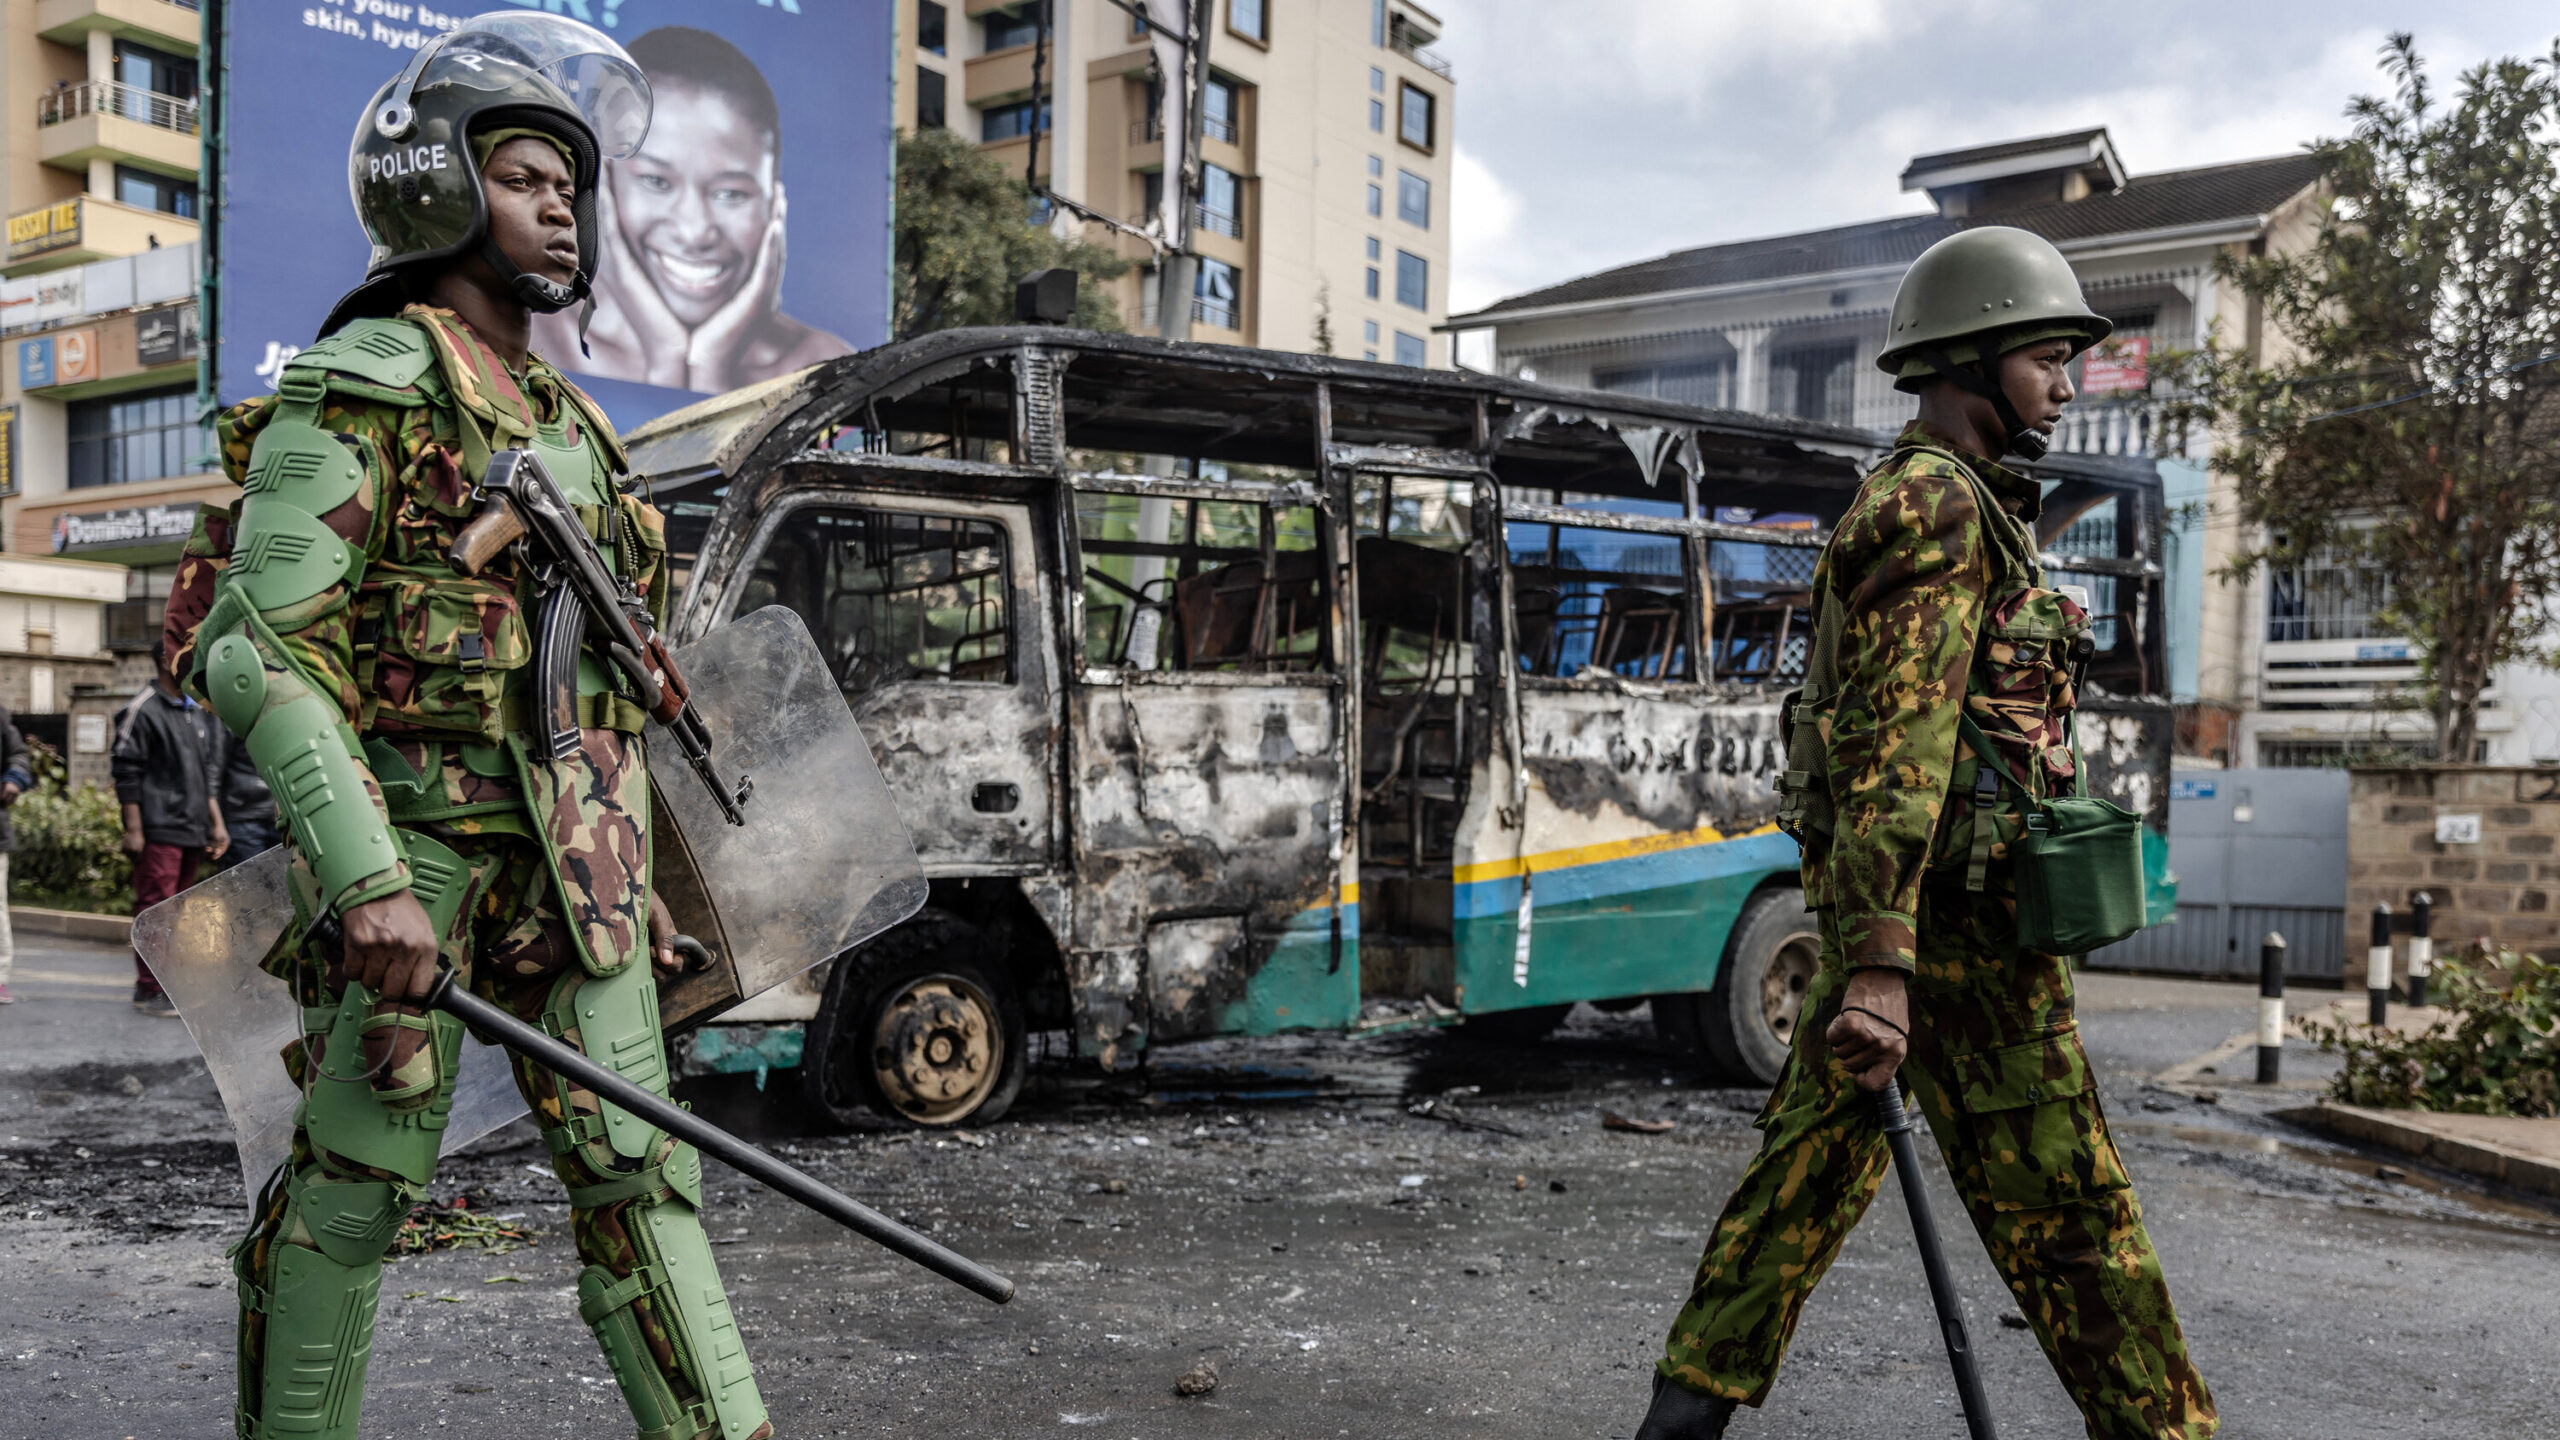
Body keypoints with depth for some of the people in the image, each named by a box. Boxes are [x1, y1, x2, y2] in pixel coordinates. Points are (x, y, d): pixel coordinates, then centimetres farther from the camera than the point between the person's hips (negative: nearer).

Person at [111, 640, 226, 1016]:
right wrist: (133, 829, -12)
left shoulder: (197, 713, 18)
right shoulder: (142, 710, -5)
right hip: (158, 831, -7)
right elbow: (126, 772, -8)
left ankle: (167, 981, 18)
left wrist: (216, 823, 16)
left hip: (193, 831, 8)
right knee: (155, 908, -7)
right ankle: (149, 991, -2)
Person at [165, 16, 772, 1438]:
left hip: (568, 852, 7)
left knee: (637, 1168, 3)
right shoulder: (356, 390, -6)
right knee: (358, 1185, 5)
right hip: (415, 839, -6)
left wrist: (629, 871, 19)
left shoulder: (565, 419, 17)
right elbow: (265, 652, -15)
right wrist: (367, 877, -23)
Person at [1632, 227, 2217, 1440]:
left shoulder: (1902, 498, 20)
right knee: (2058, 1194, -1)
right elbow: (1900, 740, -23)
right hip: (1945, 902, -10)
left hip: (1868, 891, 10)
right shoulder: (1941, 506, -13)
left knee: (1815, 1157, 12)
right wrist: (1881, 962, -28)